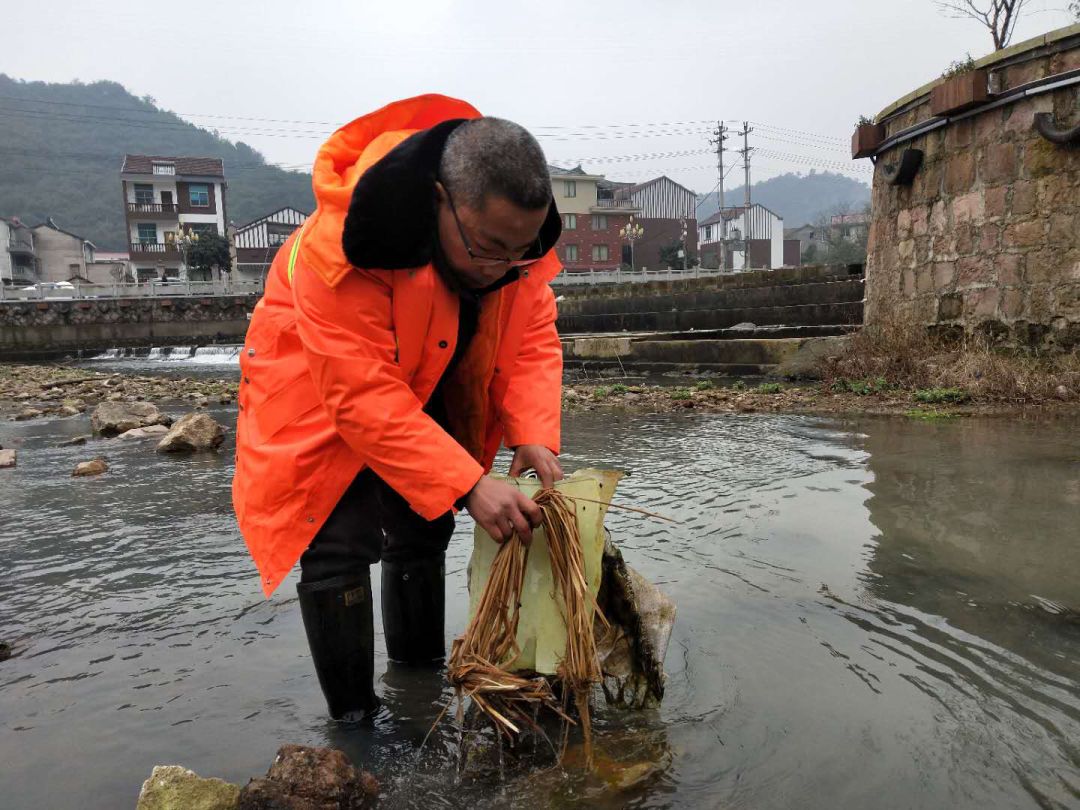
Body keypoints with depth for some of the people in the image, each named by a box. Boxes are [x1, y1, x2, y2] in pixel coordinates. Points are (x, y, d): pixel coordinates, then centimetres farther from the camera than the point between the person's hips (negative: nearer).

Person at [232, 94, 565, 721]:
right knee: (339, 549, -13)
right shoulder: (342, 249, -39)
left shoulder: (509, 232, -20)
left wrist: (535, 435, -32)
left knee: (424, 531, 14)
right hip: (323, 401, -5)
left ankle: (421, 679, 36)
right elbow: (365, 399, -40)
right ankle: (353, 720, 7)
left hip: (426, 396, 6)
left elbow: (534, 339, -15)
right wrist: (468, 486, -45)